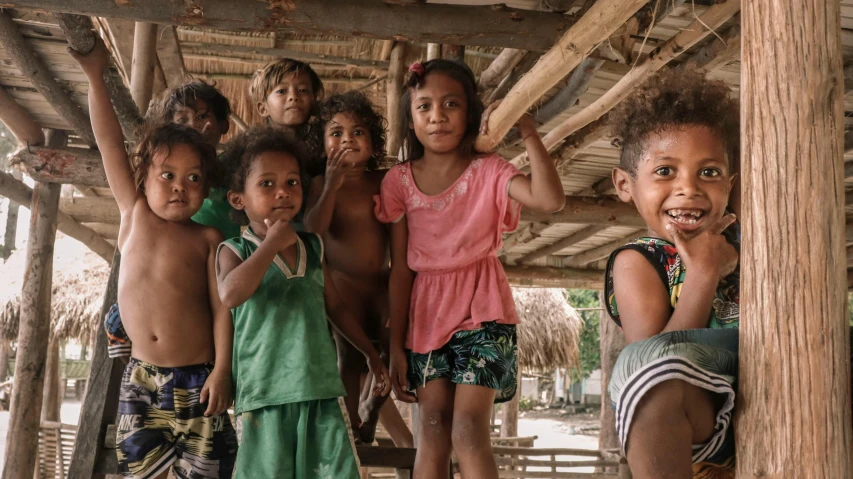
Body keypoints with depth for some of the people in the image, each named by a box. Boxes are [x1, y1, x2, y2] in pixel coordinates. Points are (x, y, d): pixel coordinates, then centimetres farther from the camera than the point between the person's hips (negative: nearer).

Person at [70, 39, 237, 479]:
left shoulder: (207, 238, -2)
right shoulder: (134, 215, 5)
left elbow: (221, 308, -5)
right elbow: (110, 145, 0)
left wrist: (222, 370, -13)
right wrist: (95, 75, -3)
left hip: (196, 377, -2)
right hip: (141, 377, 3)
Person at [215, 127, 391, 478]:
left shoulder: (312, 246, 11)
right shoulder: (235, 250, -1)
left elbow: (335, 305, 22)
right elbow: (231, 295, -23)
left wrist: (371, 354, 25)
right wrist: (273, 242, -15)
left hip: (321, 387, 4)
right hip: (267, 392, -3)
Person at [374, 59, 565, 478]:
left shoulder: (488, 171, -5)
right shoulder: (399, 181, 0)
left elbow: (551, 200, -23)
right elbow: (400, 268, 1)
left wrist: (528, 133, -22)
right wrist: (396, 345, 1)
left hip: (481, 309, -2)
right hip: (426, 315, 2)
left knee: (468, 429, -10)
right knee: (432, 429, 2)